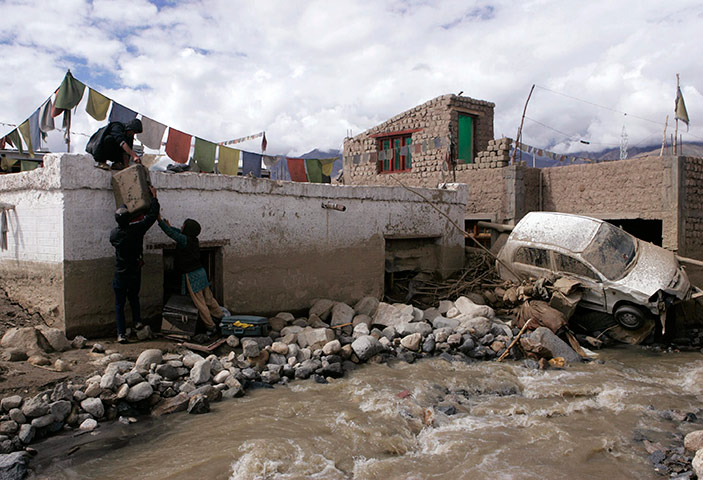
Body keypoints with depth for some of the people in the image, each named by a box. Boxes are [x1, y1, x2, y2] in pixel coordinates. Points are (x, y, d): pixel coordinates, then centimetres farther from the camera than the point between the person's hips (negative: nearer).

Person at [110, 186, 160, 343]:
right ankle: (137, 321, 25)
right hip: (135, 272, 0)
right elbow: (152, 215, -2)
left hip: (120, 274, 0)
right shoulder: (137, 229, -13)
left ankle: (121, 333, 3)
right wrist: (154, 197, 9)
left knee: (119, 303, 7)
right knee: (134, 297, 26)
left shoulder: (114, 233, -8)